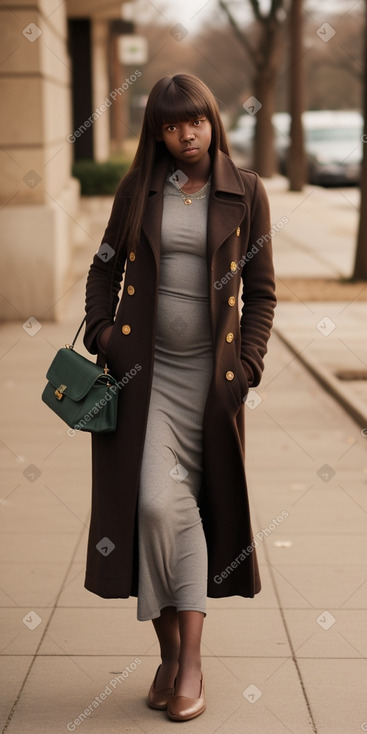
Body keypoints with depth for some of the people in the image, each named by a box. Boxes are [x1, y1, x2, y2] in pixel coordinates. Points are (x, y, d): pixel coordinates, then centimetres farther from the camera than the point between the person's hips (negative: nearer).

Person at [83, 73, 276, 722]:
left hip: (211, 372, 0)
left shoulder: (245, 192, 3)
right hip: (146, 369, 0)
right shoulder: (138, 190, 6)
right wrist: (101, 334, 1)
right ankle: (172, 647, 5)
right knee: (156, 501, -11)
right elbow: (105, 270, 14)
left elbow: (261, 289, 5)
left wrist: (248, 363, -3)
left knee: (192, 505, 1)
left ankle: (189, 659, 7)